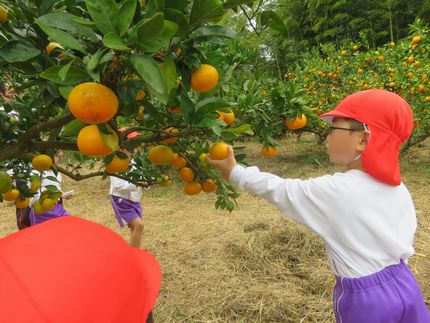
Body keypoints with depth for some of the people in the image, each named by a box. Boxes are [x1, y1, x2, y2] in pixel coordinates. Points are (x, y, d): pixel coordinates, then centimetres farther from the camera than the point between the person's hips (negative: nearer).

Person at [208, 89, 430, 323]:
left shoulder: (333, 190, -23)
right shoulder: (398, 189, -5)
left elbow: (278, 191, -13)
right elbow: (405, 243, 3)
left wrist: (234, 171, -3)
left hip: (365, 299, -6)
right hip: (405, 289, 6)